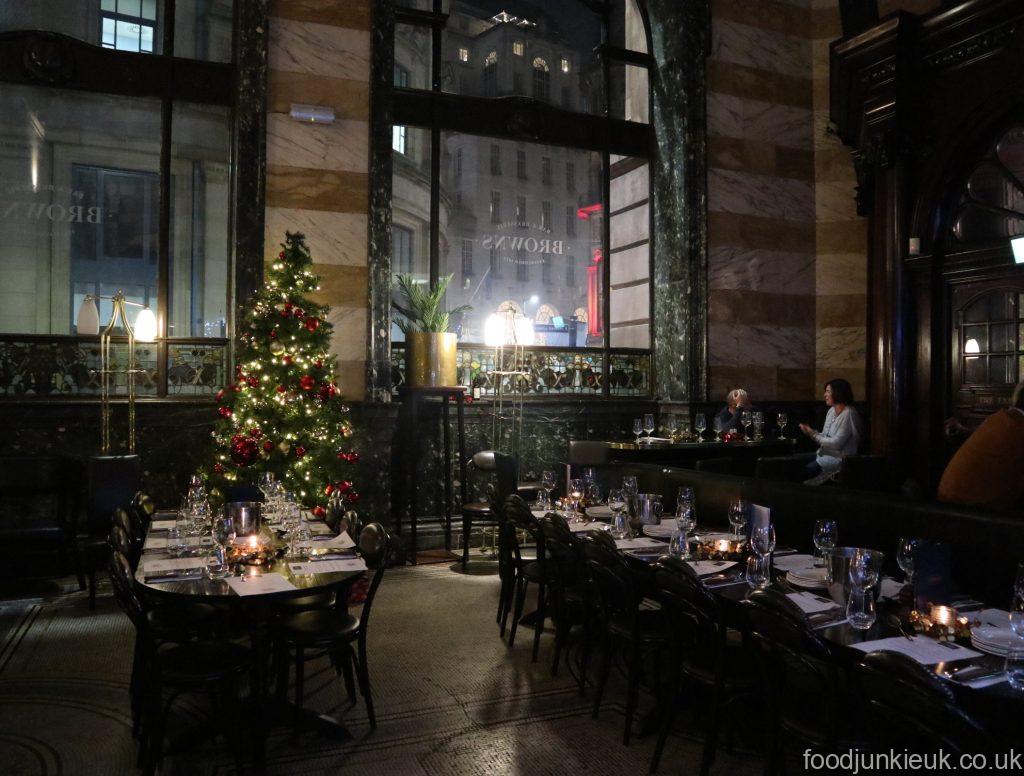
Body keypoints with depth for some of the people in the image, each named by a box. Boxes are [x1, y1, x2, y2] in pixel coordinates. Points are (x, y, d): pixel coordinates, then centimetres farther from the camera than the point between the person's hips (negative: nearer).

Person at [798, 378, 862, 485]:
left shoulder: (848, 414, -16)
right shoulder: (832, 410, 11)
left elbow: (837, 443, -20)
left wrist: (814, 434, -14)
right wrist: (810, 431, -5)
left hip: (838, 457, -8)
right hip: (825, 452, 8)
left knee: (807, 469, -21)